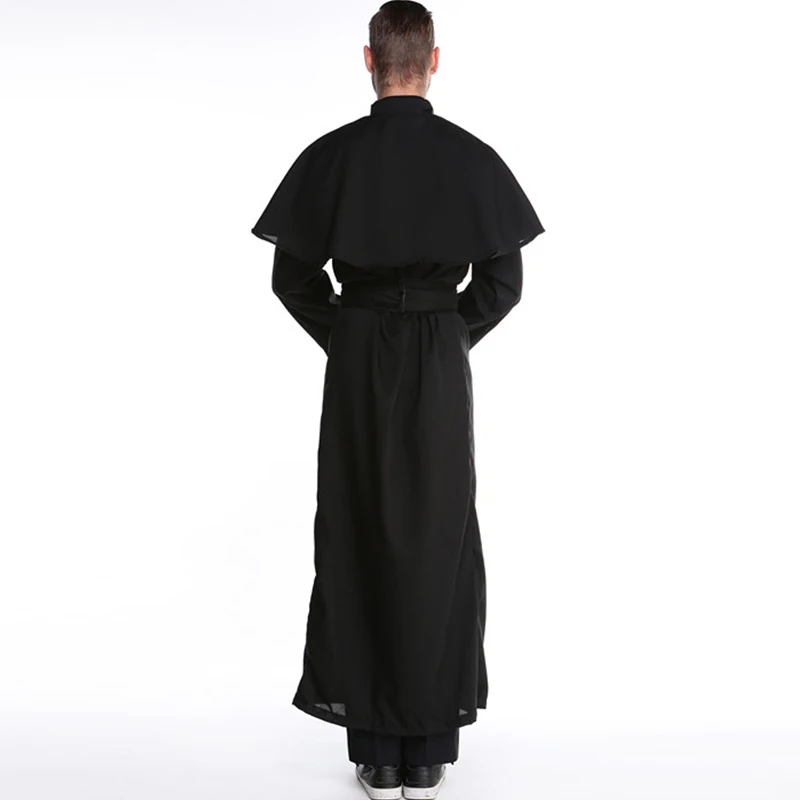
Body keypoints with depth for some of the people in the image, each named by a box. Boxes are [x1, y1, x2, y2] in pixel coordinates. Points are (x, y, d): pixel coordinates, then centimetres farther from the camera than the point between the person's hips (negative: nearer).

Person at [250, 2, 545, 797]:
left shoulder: (332, 154, -4)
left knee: (361, 540, 8)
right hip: (442, 369, 0)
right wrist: (448, 338, 12)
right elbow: (503, 281, -1)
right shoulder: (471, 156, -3)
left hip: (356, 364, 0)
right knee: (438, 541, 8)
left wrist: (348, 340, 12)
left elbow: (292, 277, -1)